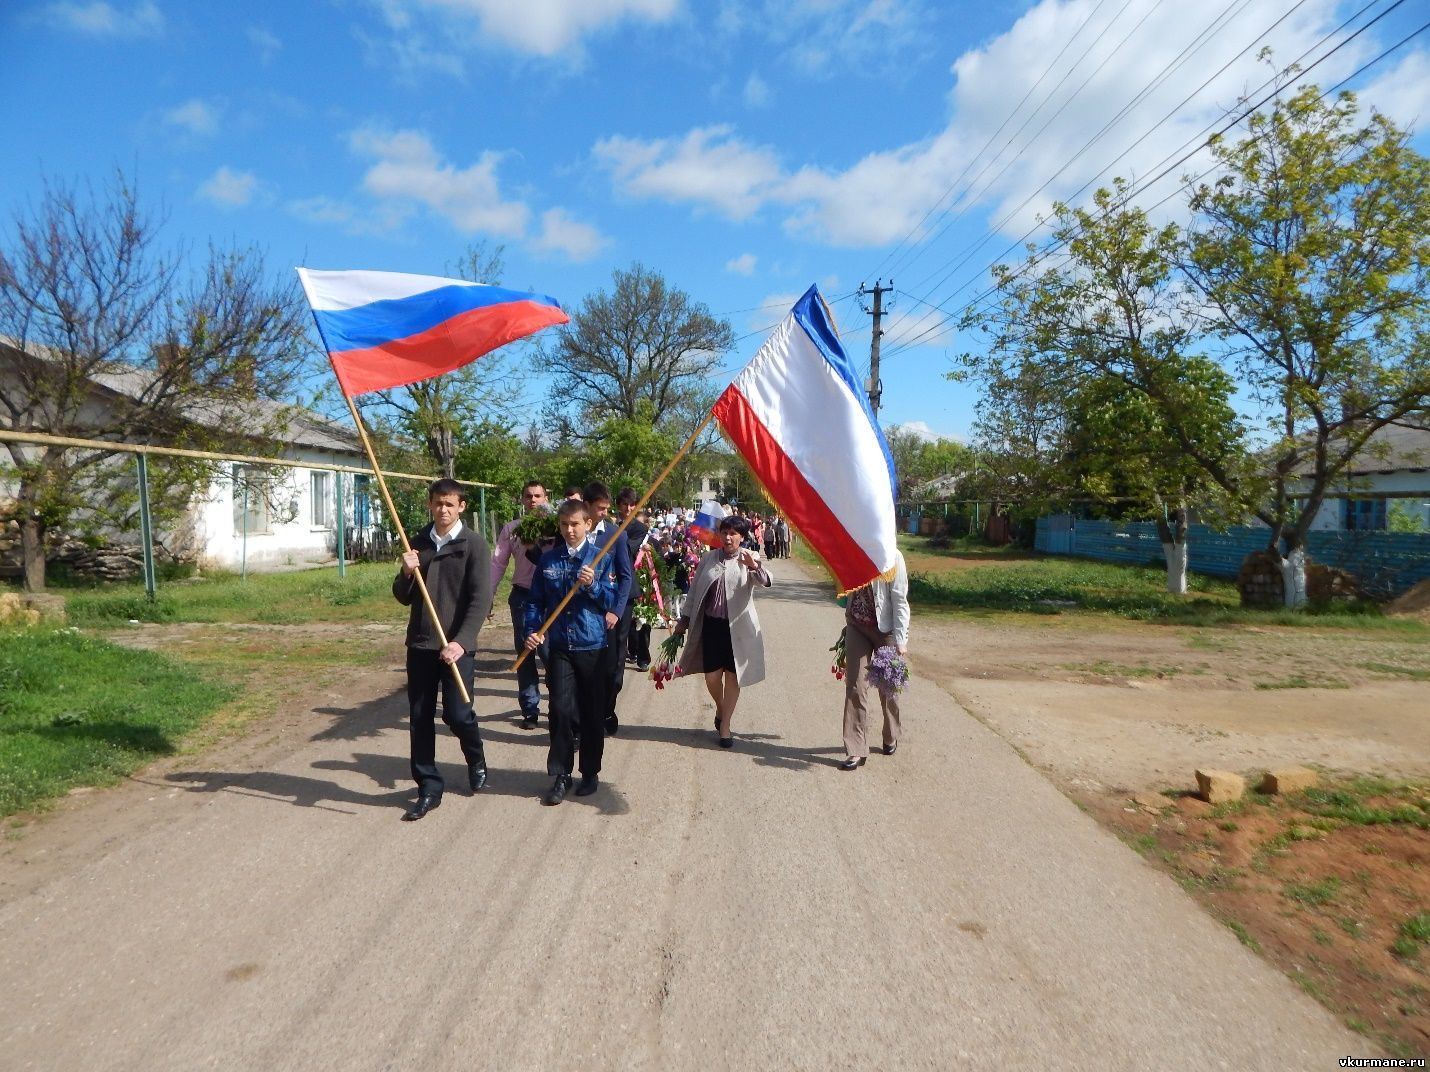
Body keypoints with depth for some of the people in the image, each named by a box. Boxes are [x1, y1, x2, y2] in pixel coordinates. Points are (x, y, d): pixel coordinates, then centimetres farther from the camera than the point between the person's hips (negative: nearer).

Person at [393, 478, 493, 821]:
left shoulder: (473, 543, -5)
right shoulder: (418, 542, 8)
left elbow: (481, 599, -11)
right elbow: (403, 597, 12)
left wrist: (460, 641, -20)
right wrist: (406, 573, -9)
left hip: (456, 644, -4)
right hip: (419, 642, 4)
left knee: (457, 713, -4)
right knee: (419, 717, 6)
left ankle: (476, 761, 27)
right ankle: (429, 787, 18)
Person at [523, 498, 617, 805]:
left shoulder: (601, 558, -1)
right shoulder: (548, 560, 4)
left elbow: (610, 600, -4)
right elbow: (535, 601, 7)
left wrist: (592, 585, -21)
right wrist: (532, 631, -7)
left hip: (592, 646, -1)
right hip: (558, 646, 1)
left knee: (592, 712, 7)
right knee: (560, 710, -4)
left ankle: (590, 773, 22)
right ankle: (560, 775, 9)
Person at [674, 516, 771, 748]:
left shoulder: (748, 561, -4)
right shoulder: (708, 558, 5)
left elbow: (765, 581, -23)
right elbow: (695, 589, 11)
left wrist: (755, 566, -45)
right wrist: (684, 619, 12)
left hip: (737, 626, -2)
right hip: (711, 624, 2)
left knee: (732, 676, 5)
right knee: (712, 676, 4)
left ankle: (725, 725, 19)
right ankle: (720, 709, 35)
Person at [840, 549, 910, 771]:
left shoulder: (892, 557, -17)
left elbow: (900, 601, -16)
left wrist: (901, 640, -17)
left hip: (884, 629, -4)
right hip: (856, 626, 4)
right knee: (855, 687, -1)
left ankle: (891, 737, 37)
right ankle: (856, 750, 5)